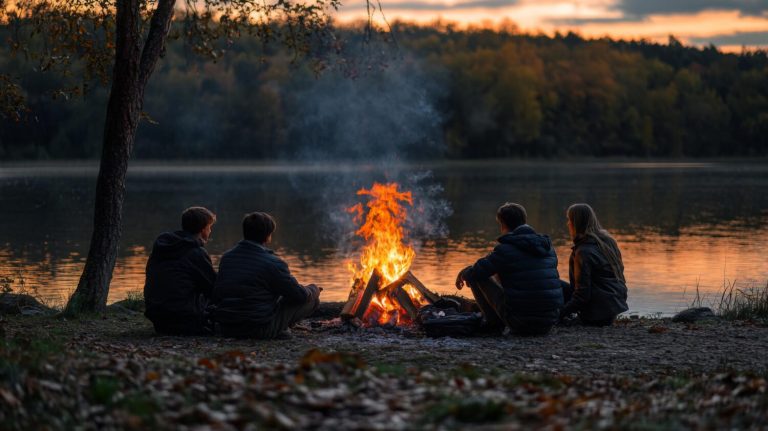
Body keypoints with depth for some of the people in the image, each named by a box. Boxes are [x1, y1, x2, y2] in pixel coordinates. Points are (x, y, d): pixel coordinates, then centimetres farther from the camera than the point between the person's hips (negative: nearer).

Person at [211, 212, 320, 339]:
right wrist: (314, 290, 17)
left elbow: (216, 296, 14)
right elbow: (300, 295, -6)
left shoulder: (226, 257, 5)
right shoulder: (272, 263, -14)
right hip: (260, 330, -8)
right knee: (311, 297, 3)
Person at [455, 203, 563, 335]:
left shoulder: (505, 249, -9)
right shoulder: (548, 246, 10)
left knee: (476, 277, 8)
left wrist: (463, 274, 23)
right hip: (549, 323, 5)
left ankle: (494, 323, 13)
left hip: (519, 323, -5)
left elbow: (475, 273, -4)